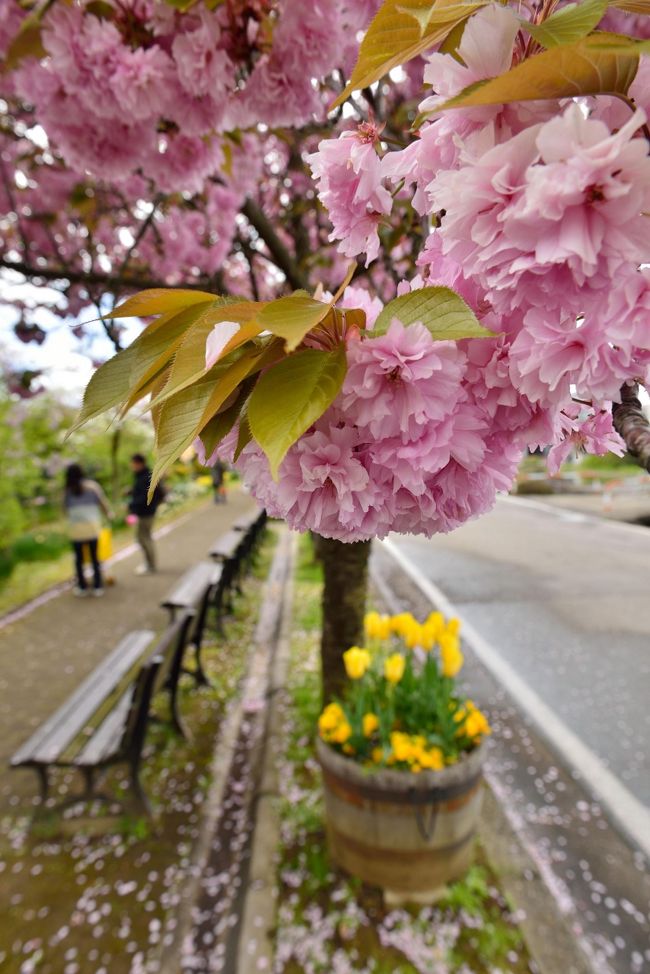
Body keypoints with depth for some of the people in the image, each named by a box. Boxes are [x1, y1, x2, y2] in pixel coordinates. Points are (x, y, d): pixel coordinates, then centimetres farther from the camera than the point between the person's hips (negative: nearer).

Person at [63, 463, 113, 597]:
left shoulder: (67, 491, 4)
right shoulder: (92, 486, 3)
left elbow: (66, 510, 5)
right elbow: (103, 502, 5)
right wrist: (109, 515, 21)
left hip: (75, 528, 0)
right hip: (92, 527, 0)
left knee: (78, 558, 11)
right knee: (94, 557, 8)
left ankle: (82, 586, 18)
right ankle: (97, 586, 11)